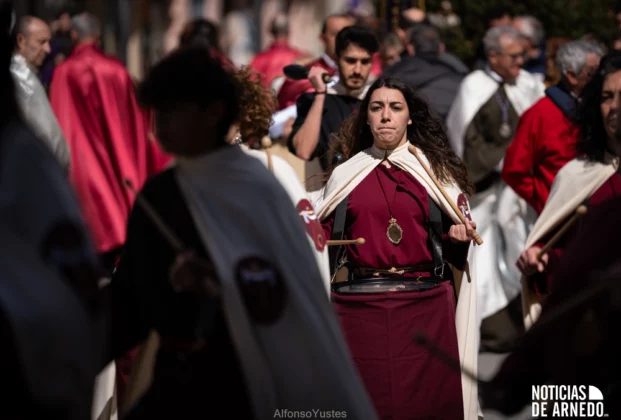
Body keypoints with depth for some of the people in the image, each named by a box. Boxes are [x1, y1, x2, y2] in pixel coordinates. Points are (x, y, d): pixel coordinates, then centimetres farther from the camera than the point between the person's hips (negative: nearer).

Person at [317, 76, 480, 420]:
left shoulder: (436, 169, 9)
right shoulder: (345, 174, 11)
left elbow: (454, 249, 8)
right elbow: (323, 235, 6)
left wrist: (459, 237, -12)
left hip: (425, 306, 0)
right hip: (359, 307, 0)